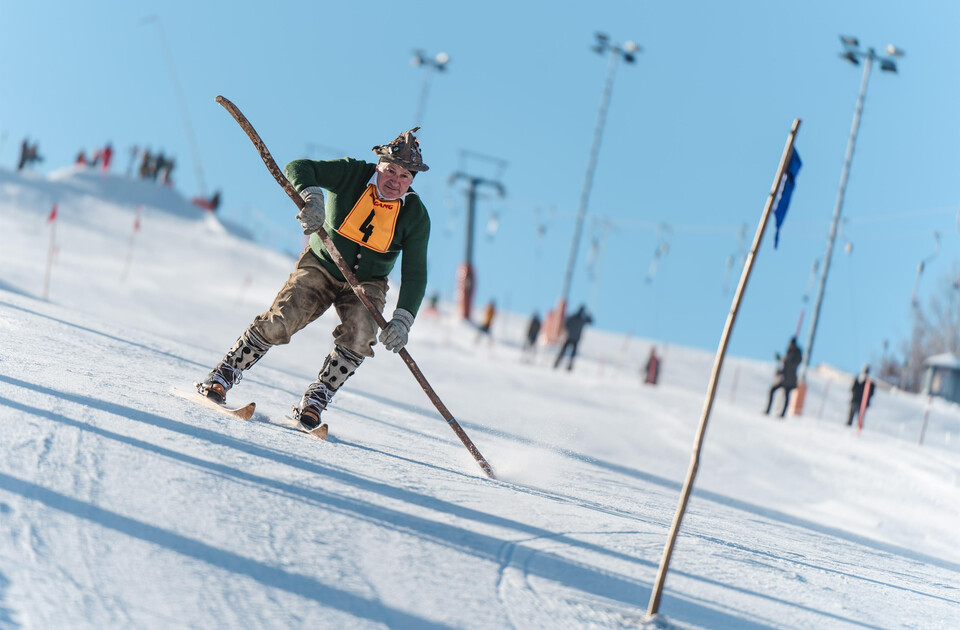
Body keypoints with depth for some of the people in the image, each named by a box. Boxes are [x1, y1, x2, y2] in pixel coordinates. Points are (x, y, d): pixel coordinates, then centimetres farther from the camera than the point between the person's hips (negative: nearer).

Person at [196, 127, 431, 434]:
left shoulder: (415, 216, -13)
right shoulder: (351, 174, -16)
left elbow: (415, 272, -15)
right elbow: (298, 168, -25)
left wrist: (402, 318, -28)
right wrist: (311, 196, -47)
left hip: (366, 284, 1)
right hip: (321, 267, -1)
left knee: (359, 337, -27)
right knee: (277, 323, -18)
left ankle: (317, 397, -11)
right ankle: (224, 374, -1)